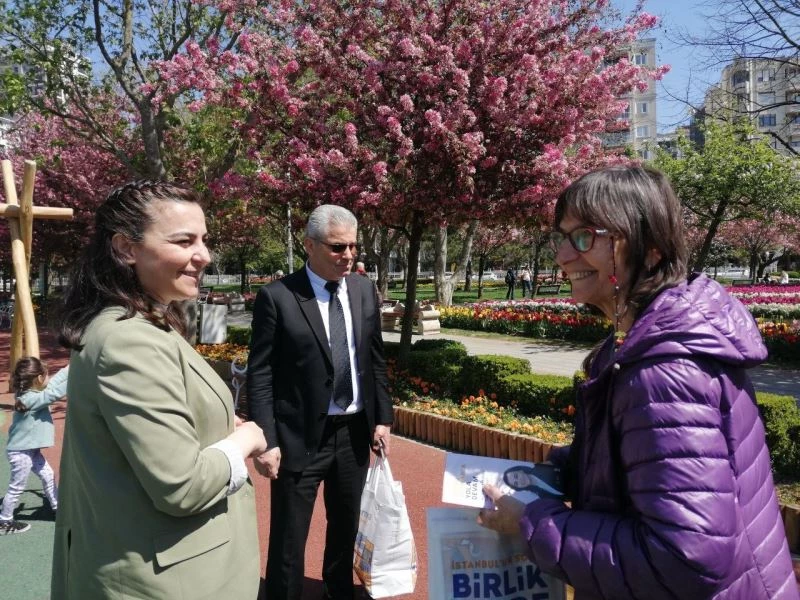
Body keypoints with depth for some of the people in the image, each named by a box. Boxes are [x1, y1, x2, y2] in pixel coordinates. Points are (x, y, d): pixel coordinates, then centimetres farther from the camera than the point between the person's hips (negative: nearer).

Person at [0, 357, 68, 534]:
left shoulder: (30, 393, -1)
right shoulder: (32, 399, -28)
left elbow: (54, 382, 5)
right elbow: (56, 392, -35)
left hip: (30, 449, 10)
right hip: (21, 452, -10)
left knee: (48, 475, 20)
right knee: (16, 488, 6)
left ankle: (58, 507, 34)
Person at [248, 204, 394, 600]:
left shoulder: (364, 290, 2)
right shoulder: (277, 297, -13)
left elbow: (376, 359, 9)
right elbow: (260, 375, -11)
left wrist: (382, 417, 6)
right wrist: (266, 441, -15)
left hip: (355, 431, 5)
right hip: (301, 435, -5)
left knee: (346, 524, 23)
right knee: (289, 537, 9)